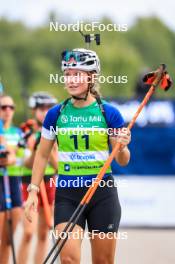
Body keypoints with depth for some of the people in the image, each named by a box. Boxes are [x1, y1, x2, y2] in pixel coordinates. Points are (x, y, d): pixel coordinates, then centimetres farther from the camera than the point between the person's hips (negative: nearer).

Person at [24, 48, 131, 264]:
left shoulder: (109, 113, -3)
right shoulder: (55, 114, 1)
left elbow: (123, 161, 2)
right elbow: (42, 155, 10)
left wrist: (122, 147, -19)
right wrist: (33, 190, 3)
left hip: (102, 192, 0)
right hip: (67, 194, 0)